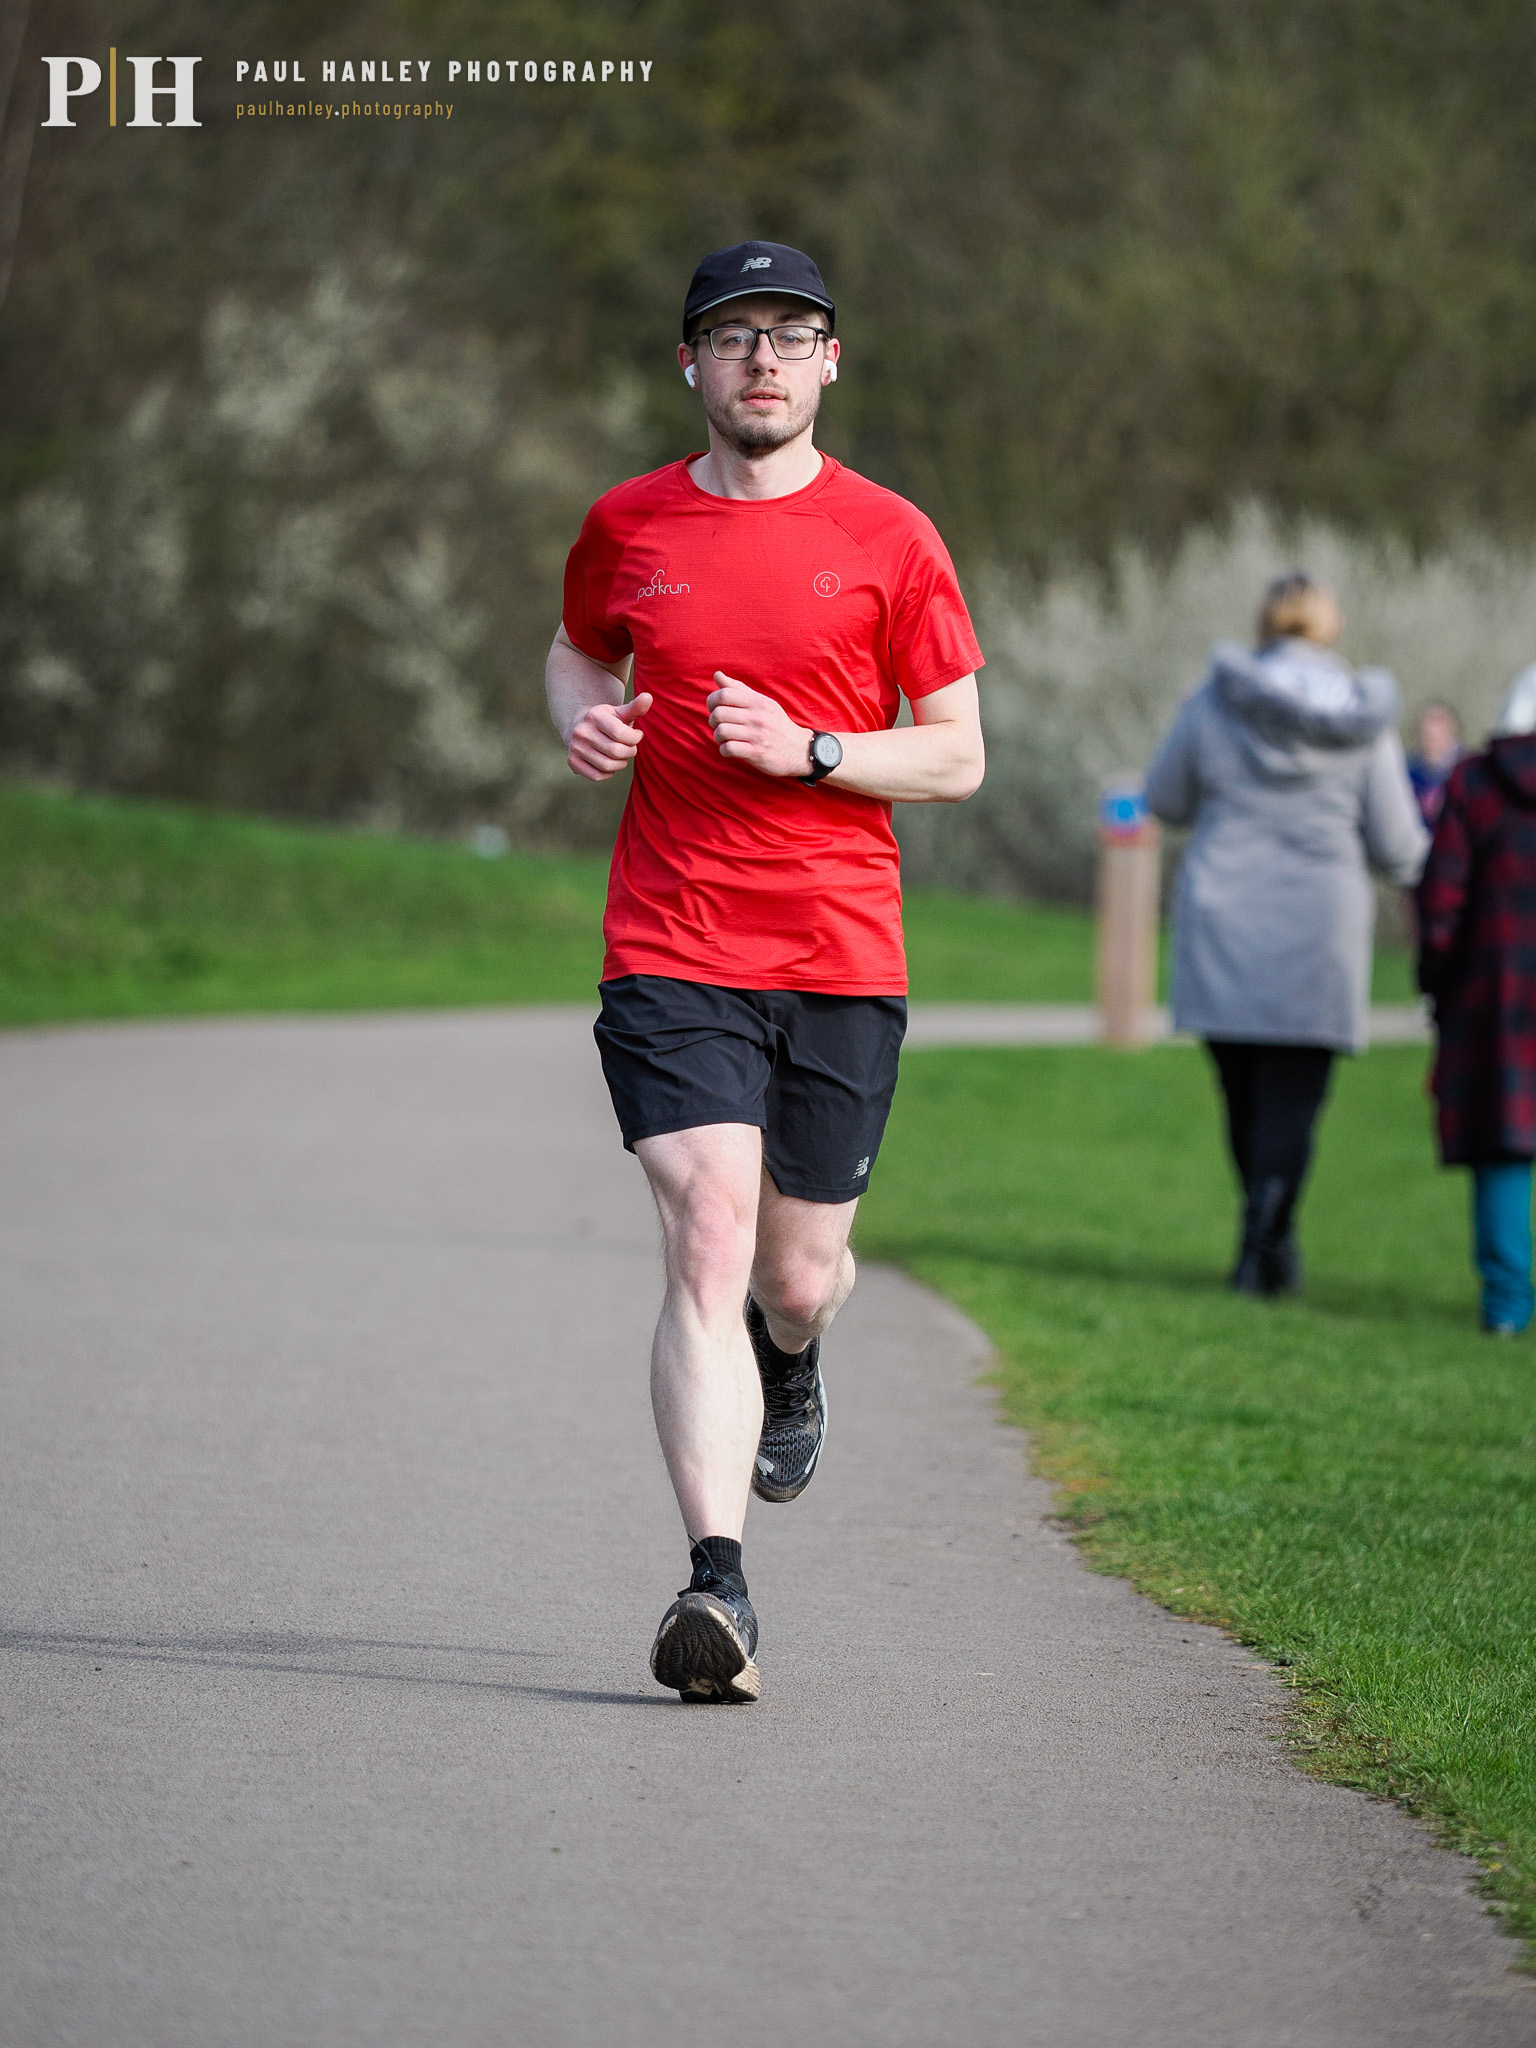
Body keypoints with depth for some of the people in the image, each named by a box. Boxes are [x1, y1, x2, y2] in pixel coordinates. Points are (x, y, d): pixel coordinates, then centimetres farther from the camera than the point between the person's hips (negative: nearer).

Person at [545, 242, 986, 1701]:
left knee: (800, 1277, 10)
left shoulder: (889, 540, 1)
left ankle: (786, 1361, 49)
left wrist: (808, 749, -12)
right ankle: (717, 1585, -22)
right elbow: (578, 649, 27)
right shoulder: (626, 527, 6)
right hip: (671, 953, 0)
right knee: (706, 1248, -16)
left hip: (841, 958, 0)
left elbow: (956, 758, 4)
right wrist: (582, 720, 4)